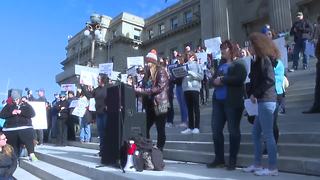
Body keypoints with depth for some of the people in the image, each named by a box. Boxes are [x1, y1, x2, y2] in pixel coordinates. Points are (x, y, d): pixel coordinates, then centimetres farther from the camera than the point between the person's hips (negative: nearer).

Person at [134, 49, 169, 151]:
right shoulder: (148, 73, 14)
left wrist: (142, 90, -22)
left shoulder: (161, 71, -8)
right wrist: (138, 88, -4)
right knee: (145, 127, 10)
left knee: (160, 130, 2)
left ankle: (159, 150, 13)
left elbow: (160, 88, -19)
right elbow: (145, 87, 17)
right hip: (150, 105, 8)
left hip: (160, 105, -7)